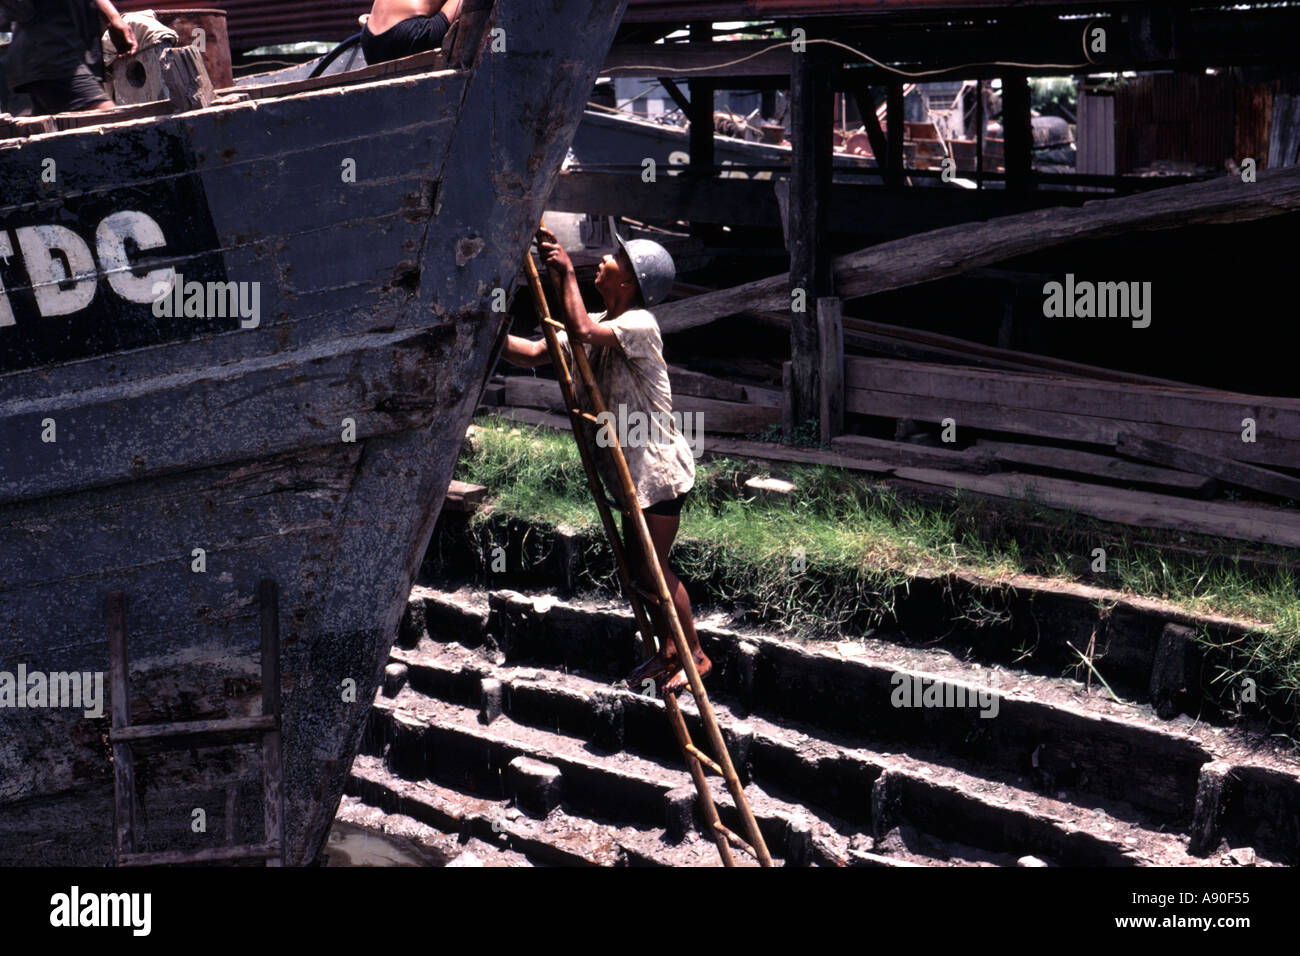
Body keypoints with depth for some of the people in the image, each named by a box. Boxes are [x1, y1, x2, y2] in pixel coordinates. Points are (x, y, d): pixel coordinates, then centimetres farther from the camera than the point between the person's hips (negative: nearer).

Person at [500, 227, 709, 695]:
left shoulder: (639, 324, -19)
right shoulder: (599, 325, 8)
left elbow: (583, 332, -37)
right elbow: (535, 354, 7)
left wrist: (567, 274, -28)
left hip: (658, 467, -9)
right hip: (633, 469, 9)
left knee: (653, 565, -1)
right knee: (638, 562, 16)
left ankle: (694, 654, 15)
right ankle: (671, 649, 30)